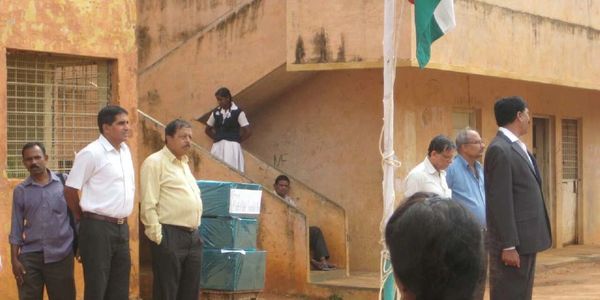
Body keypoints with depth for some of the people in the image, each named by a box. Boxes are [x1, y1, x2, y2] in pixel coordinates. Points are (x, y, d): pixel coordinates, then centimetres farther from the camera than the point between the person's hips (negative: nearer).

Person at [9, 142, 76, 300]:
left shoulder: (64, 183, 3)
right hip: (29, 256, 1)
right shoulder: (20, 191, 7)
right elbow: (16, 228, 8)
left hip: (61, 254, -1)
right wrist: (14, 259, 1)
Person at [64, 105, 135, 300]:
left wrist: (122, 221, 17)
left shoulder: (125, 150, 11)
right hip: (98, 227, -7)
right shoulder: (91, 153, -13)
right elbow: (70, 190, -9)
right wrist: (83, 219, 3)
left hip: (121, 227, 7)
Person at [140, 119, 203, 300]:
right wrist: (158, 236, -17)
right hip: (170, 237, -8)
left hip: (193, 236, 8)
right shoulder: (155, 162, -8)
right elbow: (148, 205, -13)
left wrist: (196, 232, 18)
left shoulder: (184, 163, 19)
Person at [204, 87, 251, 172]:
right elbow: (207, 129, 21)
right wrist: (216, 138, 10)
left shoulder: (238, 112, -4)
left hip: (232, 146, -5)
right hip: (217, 146, 5)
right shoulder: (216, 112, 9)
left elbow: (248, 131, -6)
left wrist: (237, 140, -1)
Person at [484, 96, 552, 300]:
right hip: (513, 241, -10)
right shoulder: (500, 150, -15)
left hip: (526, 239, 10)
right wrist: (509, 245, -21)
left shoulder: (517, 147, 15)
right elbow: (500, 201, -19)